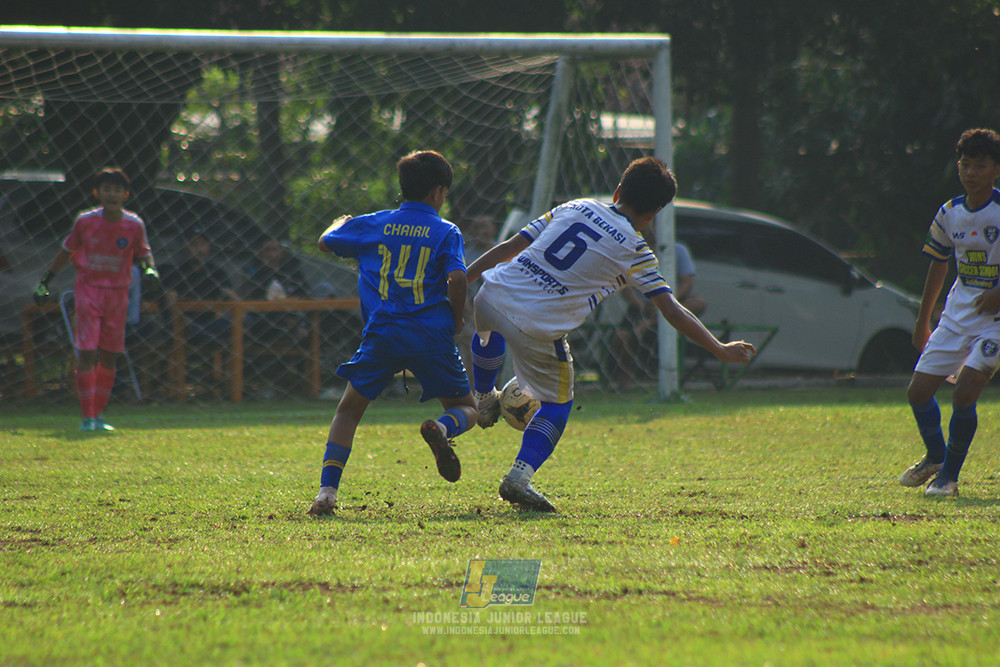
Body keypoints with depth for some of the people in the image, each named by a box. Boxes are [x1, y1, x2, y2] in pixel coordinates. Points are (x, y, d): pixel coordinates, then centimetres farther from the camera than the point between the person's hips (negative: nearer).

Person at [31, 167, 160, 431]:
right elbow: (67, 251, 7)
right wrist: (45, 281, 10)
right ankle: (87, 417, -5)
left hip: (117, 293, 2)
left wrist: (149, 270, -12)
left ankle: (99, 415, 20)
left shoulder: (134, 225, -5)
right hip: (88, 289, -2)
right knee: (87, 354, -10)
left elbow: (144, 253, 10)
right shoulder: (85, 221, -7)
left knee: (109, 357, 8)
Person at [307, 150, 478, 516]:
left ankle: (327, 491, -4)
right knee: (465, 409, 13)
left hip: (383, 334, 2)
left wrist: (341, 224, 48)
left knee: (349, 409, 14)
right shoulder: (446, 232, 4)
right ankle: (441, 429, -25)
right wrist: (456, 322, 5)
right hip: (431, 334, -1)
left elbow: (326, 242, 26)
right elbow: (457, 279, -11)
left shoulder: (373, 225, 11)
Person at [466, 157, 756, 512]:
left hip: (491, 296, 4)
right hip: (537, 326, -4)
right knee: (557, 405, 17)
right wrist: (720, 350, 7)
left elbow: (509, 247, 14)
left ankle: (484, 400, 54)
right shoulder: (634, 251, 2)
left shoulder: (575, 207, 13)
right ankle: (520, 476, 2)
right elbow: (671, 310, 0)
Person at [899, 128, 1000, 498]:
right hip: (957, 315, 6)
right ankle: (935, 457, 31)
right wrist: (922, 321, 21)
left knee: (964, 394, -19)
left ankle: (949, 476, -2)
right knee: (918, 391, 3)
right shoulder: (950, 214, 3)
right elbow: (938, 264, 17)